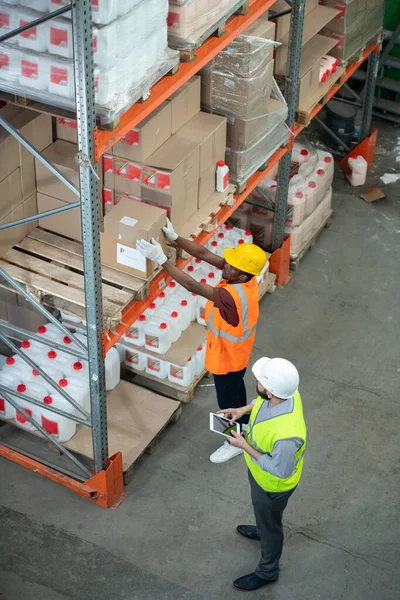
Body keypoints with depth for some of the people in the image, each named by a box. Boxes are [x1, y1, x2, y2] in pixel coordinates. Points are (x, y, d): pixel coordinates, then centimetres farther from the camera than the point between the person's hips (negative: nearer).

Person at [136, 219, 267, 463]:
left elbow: (193, 286, -46)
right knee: (236, 387, 32)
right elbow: (204, 253, -17)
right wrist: (175, 238, -26)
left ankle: (235, 443, 40)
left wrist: (162, 259, -46)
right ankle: (243, 424, 58)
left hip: (227, 356, -9)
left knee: (227, 399, 16)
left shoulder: (232, 296, -44)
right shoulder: (246, 276, -18)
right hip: (236, 352, 9)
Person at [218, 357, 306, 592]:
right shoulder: (283, 392, -25)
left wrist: (245, 447, -28)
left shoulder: (286, 433, -48)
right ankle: (262, 530, 70)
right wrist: (243, 410, -12)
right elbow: (262, 402, 1)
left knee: (270, 524, 22)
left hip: (272, 484, -7)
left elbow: (280, 471, -31)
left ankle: (268, 571, 50)